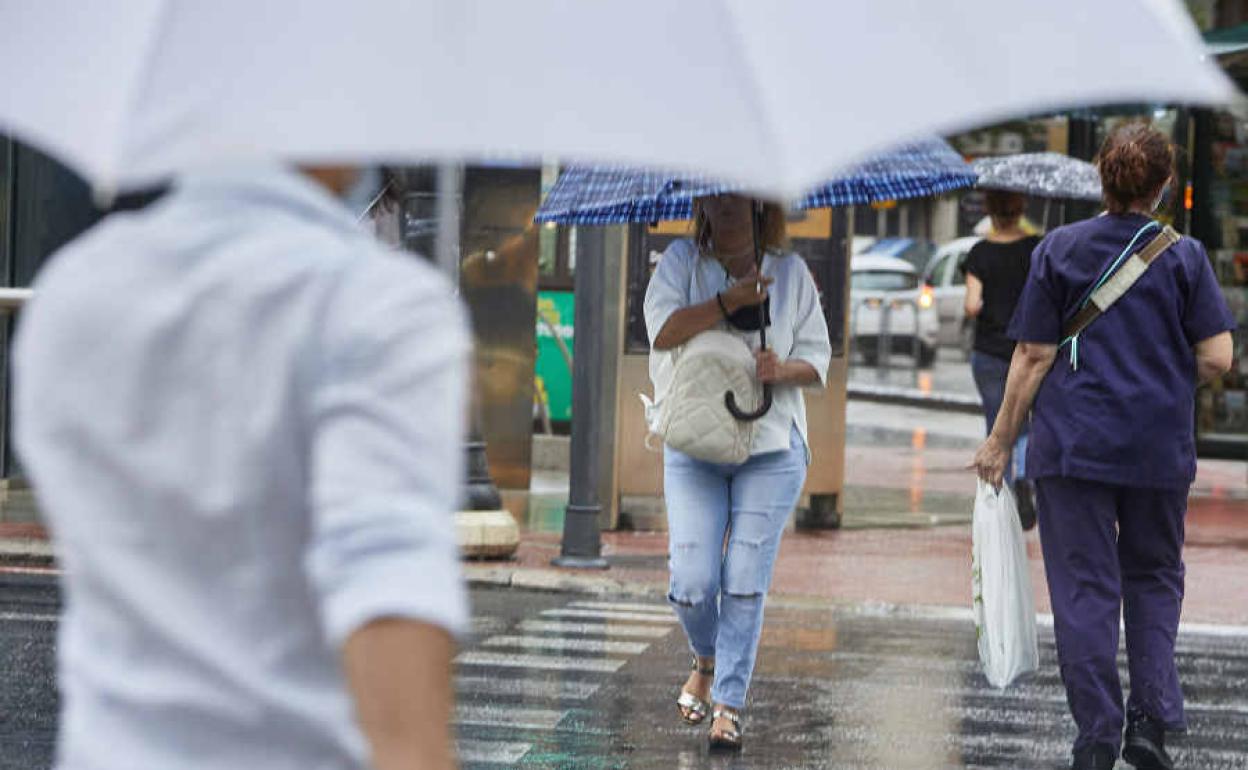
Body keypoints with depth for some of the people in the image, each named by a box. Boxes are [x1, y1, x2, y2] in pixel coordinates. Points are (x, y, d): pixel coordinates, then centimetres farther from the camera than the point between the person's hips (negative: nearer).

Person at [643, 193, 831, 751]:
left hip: (772, 447, 0)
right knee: (692, 583, -6)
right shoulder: (681, 261, 4)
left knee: (745, 582, -5)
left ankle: (728, 705, 4)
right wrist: (729, 300, -20)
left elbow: (817, 356, 8)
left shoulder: (790, 271, 7)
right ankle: (706, 662, 25)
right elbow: (662, 329, -12)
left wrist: (782, 370, -13)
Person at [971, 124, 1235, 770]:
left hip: (1073, 444, -1)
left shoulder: (1059, 250, -3)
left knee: (1084, 587, 4)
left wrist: (1001, 439, 4)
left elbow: (1034, 356, -4)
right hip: (1160, 449, 1)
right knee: (1154, 578, 18)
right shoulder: (1184, 256, -1)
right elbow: (1216, 359, -5)